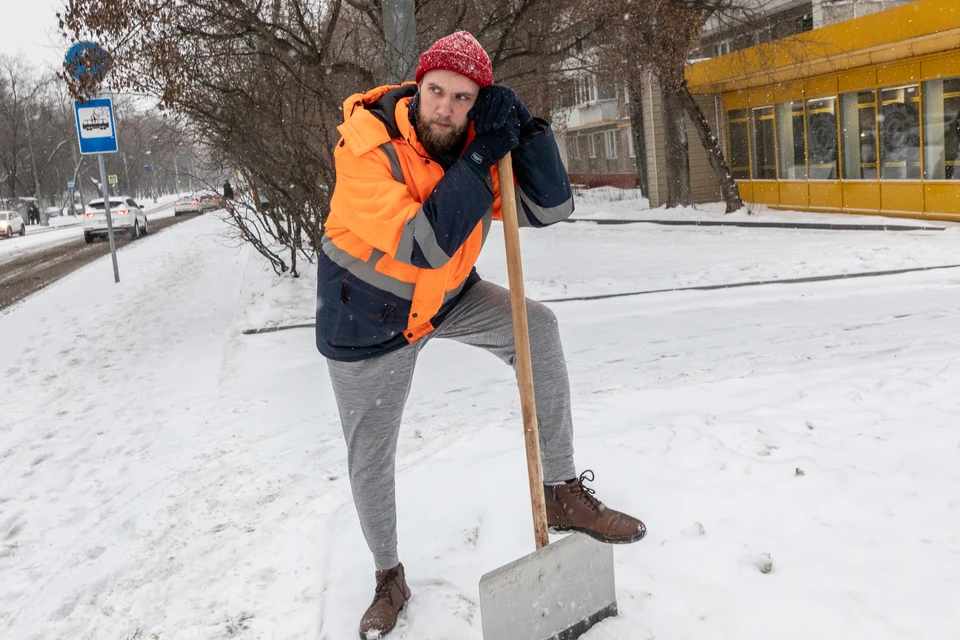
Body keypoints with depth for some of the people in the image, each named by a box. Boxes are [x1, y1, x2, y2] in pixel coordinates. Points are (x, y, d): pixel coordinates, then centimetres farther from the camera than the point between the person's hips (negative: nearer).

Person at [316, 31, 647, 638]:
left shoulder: (480, 140, -12)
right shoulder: (366, 144, -28)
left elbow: (552, 209, -17)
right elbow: (422, 247, -36)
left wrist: (527, 131, -28)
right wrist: (478, 159, -37)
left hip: (446, 296, 4)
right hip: (369, 317, -3)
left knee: (536, 326, -17)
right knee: (370, 458, 7)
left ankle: (563, 493, -4)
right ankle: (389, 577, 33)